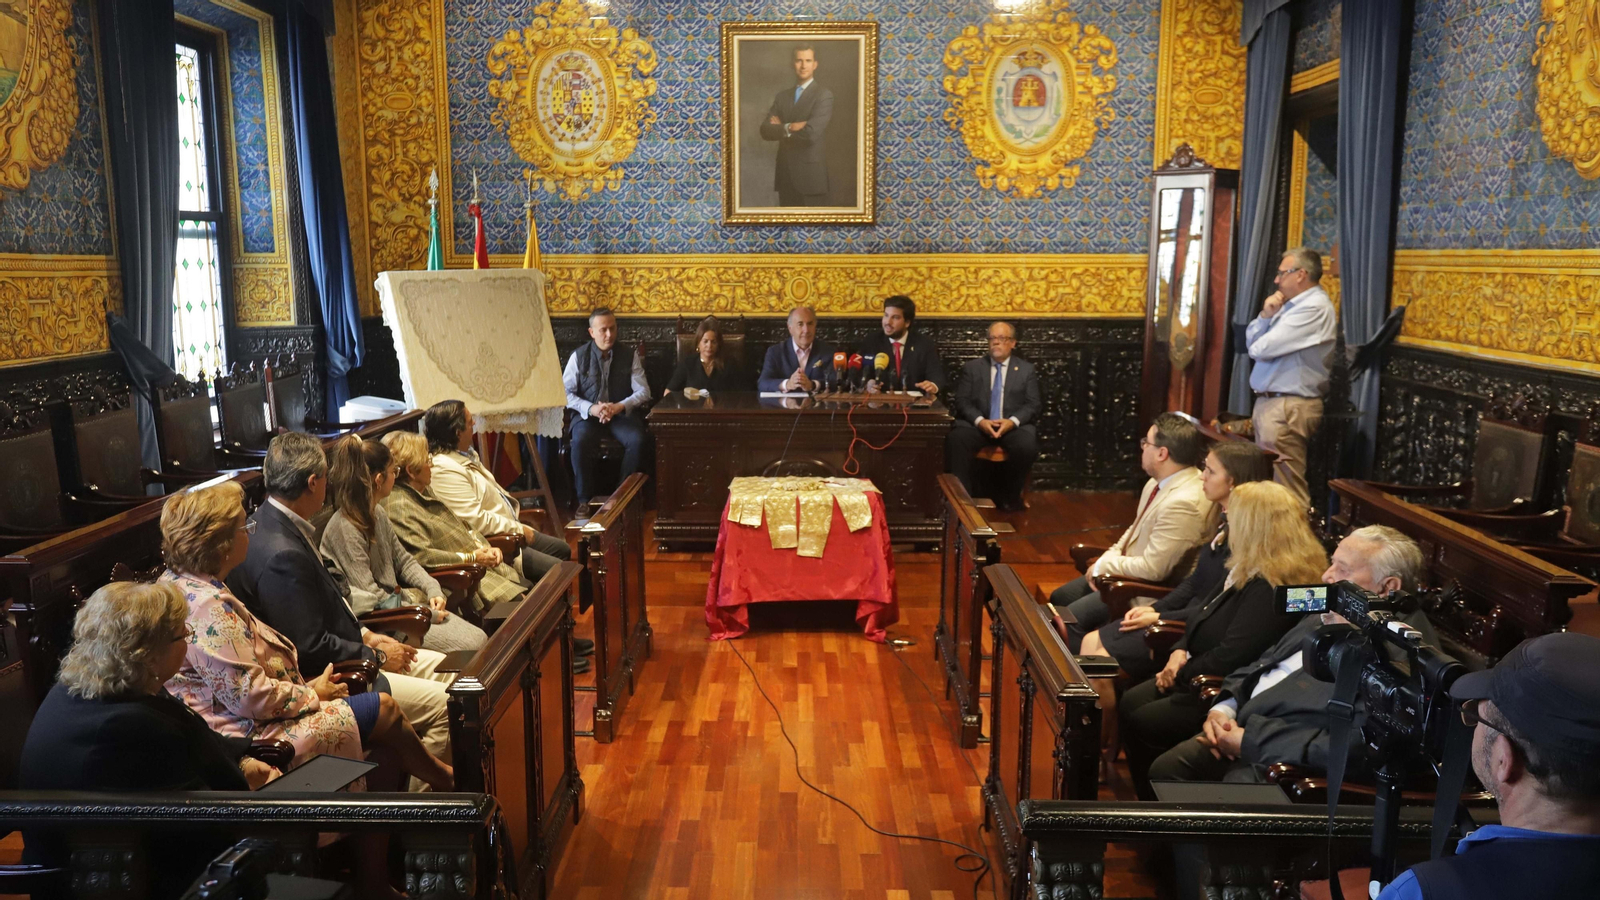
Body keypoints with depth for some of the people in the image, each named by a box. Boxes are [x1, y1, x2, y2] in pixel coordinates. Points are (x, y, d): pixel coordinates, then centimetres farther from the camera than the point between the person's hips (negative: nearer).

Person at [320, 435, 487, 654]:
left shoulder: (378, 513, 6)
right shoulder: (344, 528, -20)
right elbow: (371, 600, -20)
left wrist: (433, 589, 0)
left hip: (398, 600, 8)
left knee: (479, 638, -5)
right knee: (469, 647, -18)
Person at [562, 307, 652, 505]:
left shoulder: (630, 356, 4)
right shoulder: (578, 356, 1)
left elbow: (643, 391, 0)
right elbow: (565, 392, -3)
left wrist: (620, 406, -19)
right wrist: (590, 408, -20)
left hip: (621, 413, 1)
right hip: (588, 414, -1)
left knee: (638, 440, -30)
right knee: (580, 441, -33)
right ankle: (584, 500, -17)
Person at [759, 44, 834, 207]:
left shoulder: (823, 95, -4)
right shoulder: (782, 96, 13)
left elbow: (812, 132, -18)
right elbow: (765, 131, 3)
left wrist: (781, 128, -4)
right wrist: (789, 127, -14)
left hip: (811, 174, -5)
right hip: (785, 174, 5)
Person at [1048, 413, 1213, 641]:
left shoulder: (1184, 502, -29)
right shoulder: (1160, 481, 0)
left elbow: (1152, 569, -27)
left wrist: (1103, 566, -13)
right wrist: (1105, 562, 0)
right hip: (1128, 570, 10)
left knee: (1072, 617, -18)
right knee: (1059, 598, 13)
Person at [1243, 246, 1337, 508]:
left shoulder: (1314, 307, -16)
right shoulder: (1292, 304, 14)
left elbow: (1260, 348, -19)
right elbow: (1251, 341, 14)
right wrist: (1266, 315, -3)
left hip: (1287, 408, -10)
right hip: (1268, 402, 10)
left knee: (1285, 488, -7)